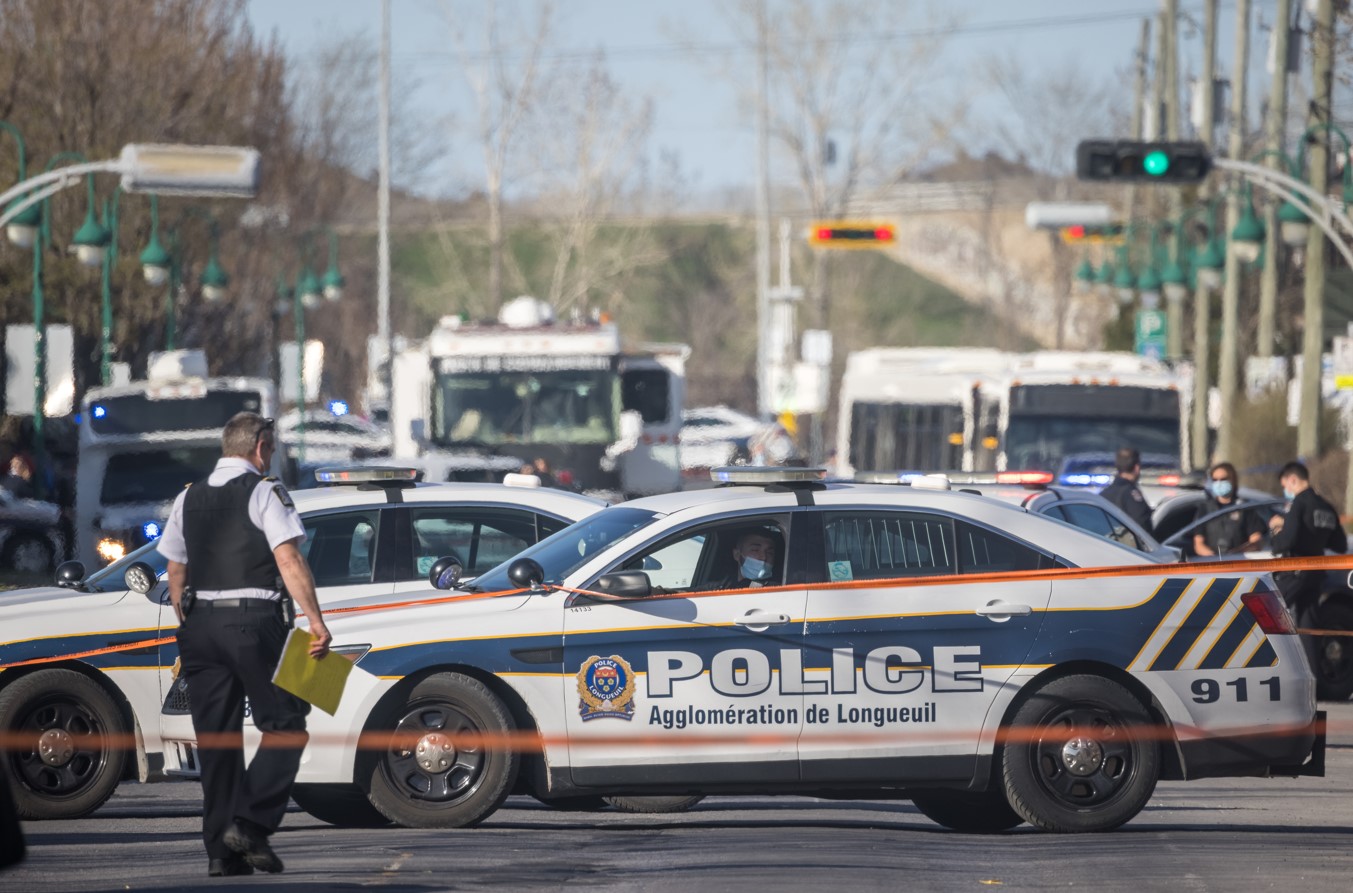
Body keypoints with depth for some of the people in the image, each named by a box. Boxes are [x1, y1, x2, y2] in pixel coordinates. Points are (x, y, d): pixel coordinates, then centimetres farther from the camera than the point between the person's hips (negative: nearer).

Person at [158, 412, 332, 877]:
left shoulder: (189, 499, 14)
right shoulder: (264, 493, -4)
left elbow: (175, 573, 16)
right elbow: (288, 560, -13)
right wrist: (316, 621, -15)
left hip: (201, 623, 6)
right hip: (253, 621, -6)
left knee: (215, 737, 7)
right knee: (283, 726, 2)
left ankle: (221, 849, 5)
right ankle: (251, 822, -13)